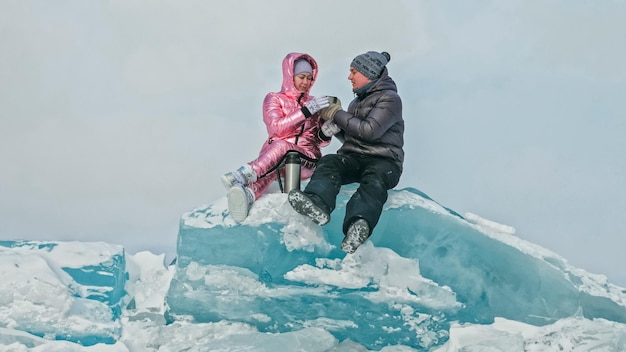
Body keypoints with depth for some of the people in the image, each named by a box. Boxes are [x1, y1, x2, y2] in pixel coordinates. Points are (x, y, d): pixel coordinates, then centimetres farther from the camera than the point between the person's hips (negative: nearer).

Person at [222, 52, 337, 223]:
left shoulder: (313, 103, 20)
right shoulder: (274, 99, 11)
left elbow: (319, 141, 16)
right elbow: (276, 128, -9)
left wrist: (326, 132, -8)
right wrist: (306, 111, -19)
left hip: (307, 160, 1)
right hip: (274, 157, -1)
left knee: (281, 146, -34)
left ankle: (243, 176, -61)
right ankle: (247, 194, -68)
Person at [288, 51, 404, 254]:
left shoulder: (390, 98, 2)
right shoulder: (357, 101, 26)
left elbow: (370, 131, -13)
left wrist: (337, 114, -5)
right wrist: (334, 126, 8)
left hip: (383, 160, -5)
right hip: (353, 158, 6)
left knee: (375, 180, -39)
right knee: (328, 163, -27)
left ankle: (358, 226, -69)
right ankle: (317, 204, -59)